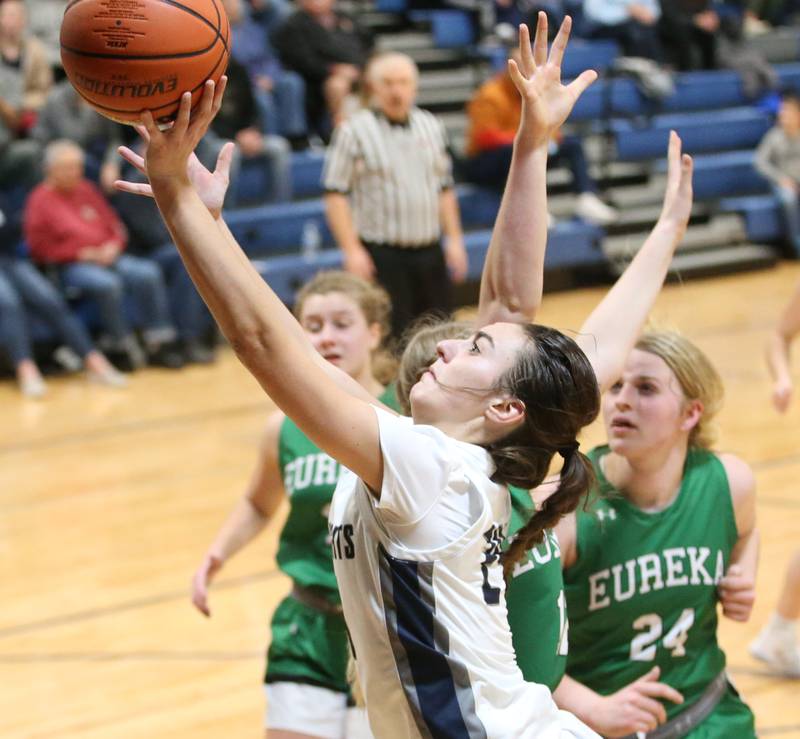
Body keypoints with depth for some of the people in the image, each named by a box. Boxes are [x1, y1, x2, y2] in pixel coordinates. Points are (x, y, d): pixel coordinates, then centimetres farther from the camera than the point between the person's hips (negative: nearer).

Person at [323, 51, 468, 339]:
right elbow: (336, 195, -7)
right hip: (381, 255, -5)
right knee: (390, 338, -7)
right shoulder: (354, 132, -6)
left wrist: (454, 239, 11)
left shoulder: (430, 127, 11)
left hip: (429, 251, 5)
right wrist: (352, 250, -14)